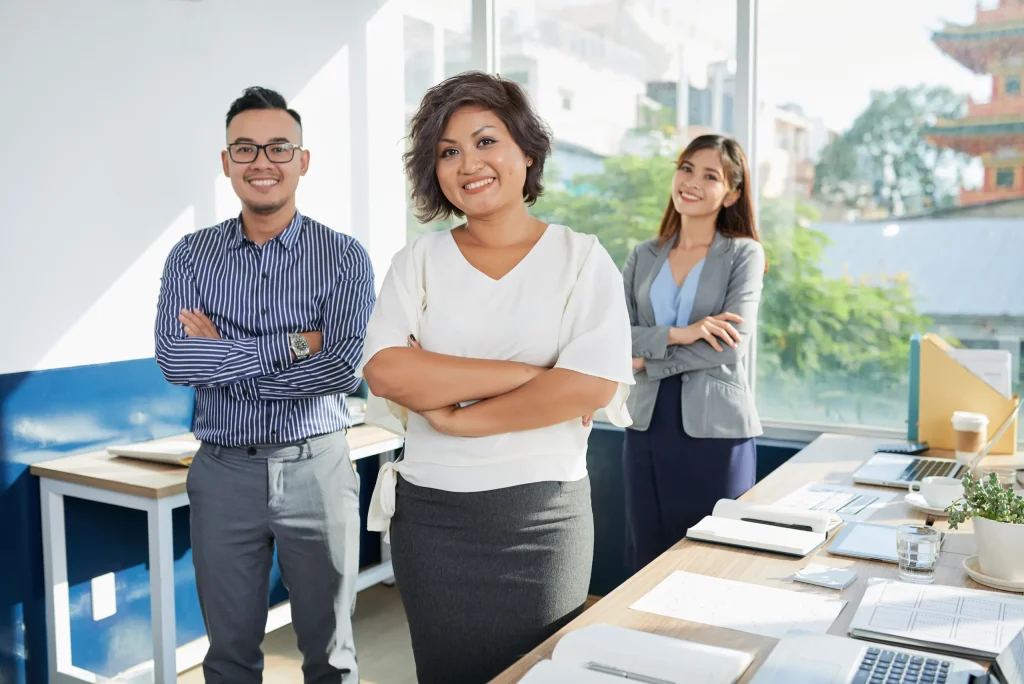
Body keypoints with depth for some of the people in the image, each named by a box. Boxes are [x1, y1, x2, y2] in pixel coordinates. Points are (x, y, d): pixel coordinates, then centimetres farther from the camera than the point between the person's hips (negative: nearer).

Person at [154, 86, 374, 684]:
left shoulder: (344, 257, -4)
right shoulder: (191, 256, 3)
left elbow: (342, 369, -16)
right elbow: (173, 359, -12)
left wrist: (223, 360, -13)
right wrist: (293, 344, -16)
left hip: (316, 466, -1)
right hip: (224, 470, 2)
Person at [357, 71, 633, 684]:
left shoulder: (581, 257, -2)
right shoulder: (419, 261, 3)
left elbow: (593, 386, -16)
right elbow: (385, 373, -12)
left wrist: (455, 414, -13)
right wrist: (528, 373, -17)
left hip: (544, 518, -1)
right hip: (431, 515, 2)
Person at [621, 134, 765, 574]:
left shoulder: (744, 254, 1)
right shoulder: (643, 257, 10)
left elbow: (732, 345, -12)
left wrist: (647, 361, -10)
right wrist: (676, 334, -18)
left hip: (715, 427, -3)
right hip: (647, 425, 3)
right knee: (647, 560, 10)